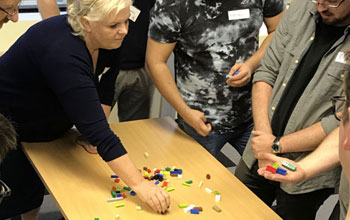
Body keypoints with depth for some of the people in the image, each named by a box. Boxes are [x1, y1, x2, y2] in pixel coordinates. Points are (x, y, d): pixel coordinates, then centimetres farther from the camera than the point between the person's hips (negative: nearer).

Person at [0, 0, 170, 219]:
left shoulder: (109, 40, -15)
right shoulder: (65, 53, -40)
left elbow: (104, 93, -3)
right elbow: (97, 129, -44)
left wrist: (94, 135, -14)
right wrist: (139, 184, -45)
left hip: (47, 125, 8)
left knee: (37, 187, 17)